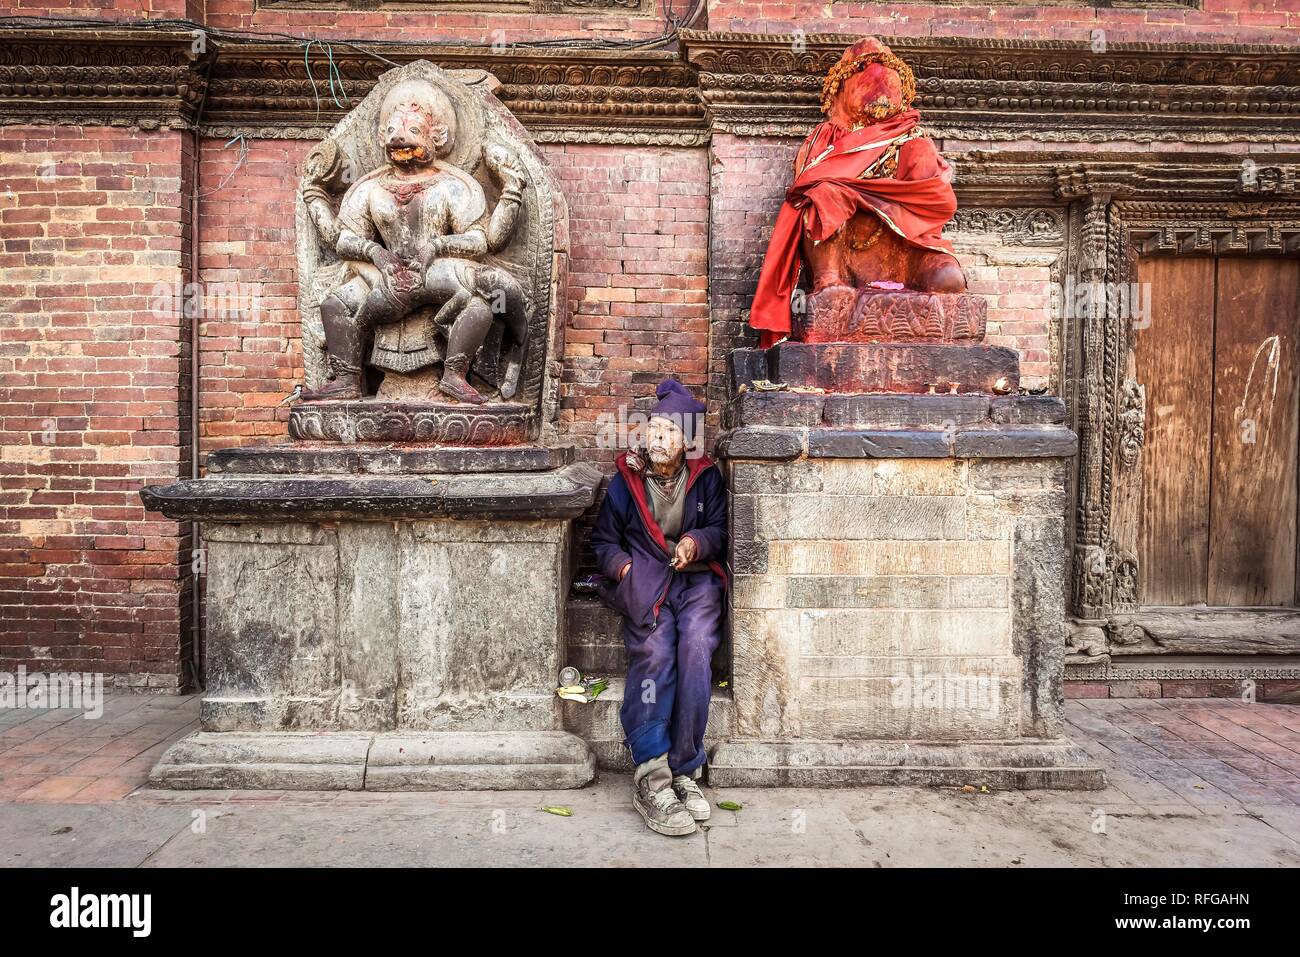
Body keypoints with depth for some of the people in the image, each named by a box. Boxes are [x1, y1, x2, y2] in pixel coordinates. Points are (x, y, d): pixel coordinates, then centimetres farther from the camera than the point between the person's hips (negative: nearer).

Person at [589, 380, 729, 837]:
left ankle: (682, 769, -24)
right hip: (643, 580, 0)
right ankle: (651, 774, -33)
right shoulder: (625, 480, 13)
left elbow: (720, 531, 10)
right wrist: (622, 565, -6)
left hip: (696, 578, 1)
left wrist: (697, 542, -12)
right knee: (654, 647, -31)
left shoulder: (706, 478, 13)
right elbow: (603, 540, 16)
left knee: (695, 645, -30)